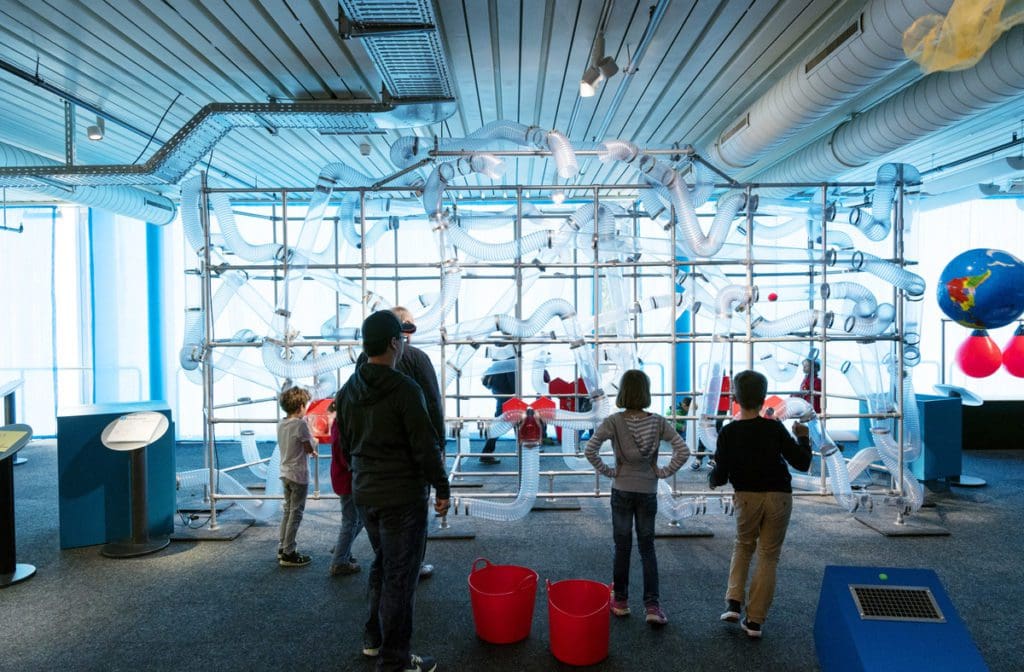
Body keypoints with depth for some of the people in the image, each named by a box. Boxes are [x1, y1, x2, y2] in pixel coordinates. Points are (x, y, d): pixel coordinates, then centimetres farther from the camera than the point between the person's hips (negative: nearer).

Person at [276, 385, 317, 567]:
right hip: (299, 474, -8)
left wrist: (310, 449, 12)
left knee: (287, 510, 18)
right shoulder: (301, 424, -17)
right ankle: (288, 554, 5)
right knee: (296, 513, 0)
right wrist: (314, 441, 6)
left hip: (285, 473, 8)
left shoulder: (281, 424, 6)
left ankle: (282, 548, 25)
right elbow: (310, 448, -15)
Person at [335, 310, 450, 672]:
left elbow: (345, 445, 13)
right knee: (400, 575, 3)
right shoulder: (405, 389, -19)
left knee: (382, 565, 24)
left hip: (364, 495, 8)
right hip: (402, 497, -8)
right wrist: (442, 488, -7)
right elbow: (425, 446, -18)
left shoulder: (347, 391, 5)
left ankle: (373, 639, 36)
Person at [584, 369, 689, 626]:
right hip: (648, 492, 1)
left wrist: (608, 471, -7)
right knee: (647, 548, 12)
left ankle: (620, 601, 24)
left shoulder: (613, 422, -12)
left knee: (622, 547, 12)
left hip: (622, 491, -1)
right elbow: (683, 451, -11)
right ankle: (652, 606, 9)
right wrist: (663, 472, -3)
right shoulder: (658, 422, -7)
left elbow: (590, 451, -19)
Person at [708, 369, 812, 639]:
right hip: (779, 497, 0)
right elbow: (802, 463, -6)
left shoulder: (728, 432, -10)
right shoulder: (774, 428, -11)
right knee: (768, 556, 10)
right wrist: (803, 438, 11)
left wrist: (712, 480, 14)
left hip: (747, 497, 0)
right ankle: (755, 620, 12)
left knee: (743, 547, 23)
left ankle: (733, 603, 11)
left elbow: (720, 475, -8)